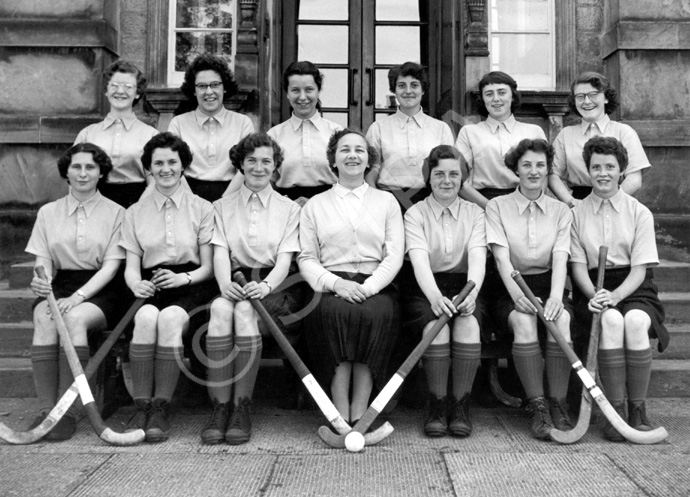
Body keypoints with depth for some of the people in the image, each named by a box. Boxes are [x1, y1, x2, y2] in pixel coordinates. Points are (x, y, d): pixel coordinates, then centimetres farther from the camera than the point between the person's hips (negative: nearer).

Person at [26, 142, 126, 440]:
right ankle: (45, 410, -29)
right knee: (44, 320, -30)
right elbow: (43, 261, 9)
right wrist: (40, 280, -16)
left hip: (99, 290, -2)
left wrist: (79, 295, -18)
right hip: (58, 286, 3)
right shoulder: (48, 212, 15)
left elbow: (110, 266, -3)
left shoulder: (115, 214, 5)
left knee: (74, 318, -34)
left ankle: (67, 411, -29)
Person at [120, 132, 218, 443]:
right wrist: (137, 285, -12)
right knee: (146, 316, -33)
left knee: (170, 317, -34)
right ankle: (141, 406, -28)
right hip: (152, 287, 2)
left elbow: (208, 267, 6)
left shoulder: (202, 209, 10)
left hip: (191, 287, -1)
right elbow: (131, 266, 11)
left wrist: (183, 278, -14)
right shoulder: (135, 213, 17)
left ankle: (161, 408, -28)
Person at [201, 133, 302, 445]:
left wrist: (265, 285, -20)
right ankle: (220, 406, -31)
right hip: (235, 283, 1)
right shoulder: (222, 207, 18)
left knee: (244, 309, -33)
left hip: (275, 289, -1)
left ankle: (242, 407, -29)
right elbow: (220, 253, 4)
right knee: (220, 307, -33)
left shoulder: (289, 209, 14)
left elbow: (285, 258, 2)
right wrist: (226, 284, -18)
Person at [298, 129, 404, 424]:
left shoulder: (386, 201, 18)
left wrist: (367, 288, -12)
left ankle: (359, 413, -27)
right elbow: (306, 258, 8)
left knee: (377, 313, -33)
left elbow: (394, 256, 6)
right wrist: (336, 283, -12)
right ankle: (339, 413, -27)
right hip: (331, 285, 0)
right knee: (333, 311, -33)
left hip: (375, 286, 0)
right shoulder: (315, 205, 18)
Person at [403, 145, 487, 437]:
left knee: (468, 324, -30)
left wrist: (471, 294, -27)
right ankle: (437, 406, -15)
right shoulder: (415, 214, 4)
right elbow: (419, 259, -13)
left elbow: (477, 257, -6)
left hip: (464, 285, 1)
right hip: (426, 289, -1)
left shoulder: (474, 213, 10)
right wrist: (435, 296, -33)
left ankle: (461, 406, -15)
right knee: (437, 325, -31)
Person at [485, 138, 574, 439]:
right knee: (524, 321, -32)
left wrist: (556, 297, -23)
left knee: (561, 319, -30)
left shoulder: (561, 211, 11)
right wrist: (517, 294, -25)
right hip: (511, 288, -1)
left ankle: (558, 404, -21)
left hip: (548, 285, 2)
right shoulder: (497, 206, 5)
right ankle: (538, 407, -26)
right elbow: (501, 256, -8)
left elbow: (560, 258, -4)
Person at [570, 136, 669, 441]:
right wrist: (594, 295, -18)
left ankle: (638, 410, -18)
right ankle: (615, 411, -23)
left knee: (635, 321, -32)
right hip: (593, 288, 0)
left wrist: (616, 294, -20)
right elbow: (578, 265, 2)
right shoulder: (576, 214, 7)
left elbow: (640, 267, -2)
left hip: (634, 288, 0)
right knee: (611, 321, -32)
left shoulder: (639, 213, 5)